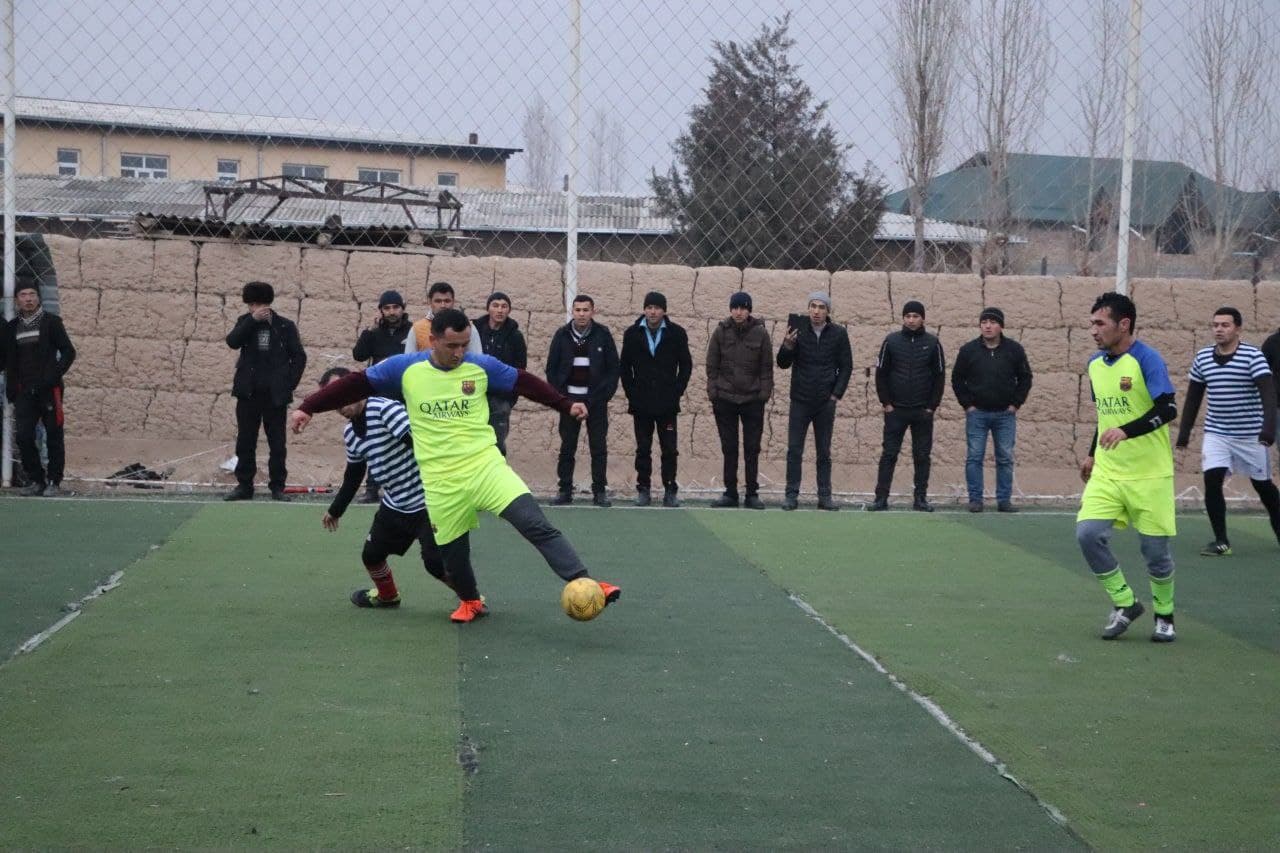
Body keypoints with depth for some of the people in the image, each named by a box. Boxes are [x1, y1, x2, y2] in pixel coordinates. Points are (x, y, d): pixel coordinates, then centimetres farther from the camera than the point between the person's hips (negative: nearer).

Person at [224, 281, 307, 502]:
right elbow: (232, 341, -12)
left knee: (277, 443, 2)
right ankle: (244, 485, 13)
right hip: (248, 393, 2)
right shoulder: (246, 323, 6)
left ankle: (277, 486, 9)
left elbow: (299, 357, 3)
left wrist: (289, 384, -3)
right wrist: (253, 320, -19)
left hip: (275, 394, -2)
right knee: (245, 442, 6)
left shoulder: (285, 326, 1)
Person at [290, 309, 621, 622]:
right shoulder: (405, 368, -1)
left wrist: (566, 405, 8)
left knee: (536, 525, -18)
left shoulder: (482, 366, 0)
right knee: (453, 551, 11)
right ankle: (471, 602, 40)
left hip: (486, 466, -1)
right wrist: (308, 408, 3)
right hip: (441, 482, 1)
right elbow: (356, 384, 5)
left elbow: (524, 382, 11)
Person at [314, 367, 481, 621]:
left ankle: (473, 601, 6)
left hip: (428, 501, -8)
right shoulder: (349, 433, 7)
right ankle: (387, 595, 44)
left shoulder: (385, 409, -21)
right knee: (371, 554, 14)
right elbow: (354, 474, 23)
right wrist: (336, 510, 33)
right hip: (395, 506, 8)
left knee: (437, 561, -17)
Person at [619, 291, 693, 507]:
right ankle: (643, 489, 11)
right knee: (643, 449, 5)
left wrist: (676, 392, -2)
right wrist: (631, 393, 1)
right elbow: (624, 366, 9)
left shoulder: (676, 333, 1)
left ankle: (670, 490, 6)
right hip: (641, 403, 1)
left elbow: (686, 365, 5)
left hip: (667, 403, -1)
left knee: (669, 449, 0)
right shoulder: (633, 333, 4)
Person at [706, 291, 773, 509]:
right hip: (725, 399, 1)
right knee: (729, 448, 7)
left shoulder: (760, 333, -2)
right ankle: (730, 493, 13)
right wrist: (713, 392, -2)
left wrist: (764, 393, -5)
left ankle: (752, 493, 10)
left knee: (752, 449, 3)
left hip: (753, 399, -1)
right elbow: (712, 365, 4)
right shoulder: (721, 331, 0)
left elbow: (767, 367, 2)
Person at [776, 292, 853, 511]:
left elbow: (846, 366, 5)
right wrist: (787, 346, -20)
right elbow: (783, 364, -1)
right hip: (800, 401, 0)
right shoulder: (798, 330, -1)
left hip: (826, 403, 0)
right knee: (794, 450, 0)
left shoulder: (838, 334, 0)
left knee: (824, 452, 7)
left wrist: (836, 394, -2)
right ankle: (792, 495, 4)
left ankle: (825, 496, 12)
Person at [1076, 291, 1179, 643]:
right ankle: (1125, 603, 6)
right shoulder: (1095, 363, 8)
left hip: (1149, 474, -5)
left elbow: (1167, 409, -22)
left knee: (1155, 548, 0)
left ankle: (1164, 615, 24)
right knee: (1088, 533, -12)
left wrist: (1126, 431, -33)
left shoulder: (1147, 359, -13)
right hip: (1107, 472, 5)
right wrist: (1092, 454, 21)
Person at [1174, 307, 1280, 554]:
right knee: (1212, 482, -13)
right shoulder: (1202, 358, 2)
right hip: (1216, 434, 3)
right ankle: (1221, 541, -3)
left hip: (1250, 436, -3)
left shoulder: (1253, 356, -12)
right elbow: (1193, 398, 12)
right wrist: (1184, 433, 10)